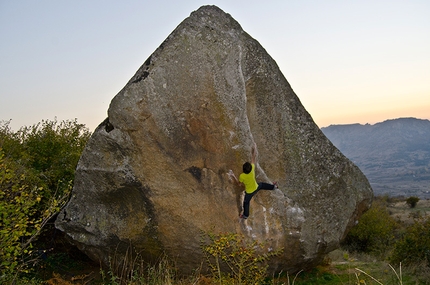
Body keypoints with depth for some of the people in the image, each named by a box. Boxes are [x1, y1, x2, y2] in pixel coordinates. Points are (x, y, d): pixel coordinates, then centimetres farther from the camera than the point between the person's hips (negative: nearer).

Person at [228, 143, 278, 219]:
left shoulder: (242, 176, -38)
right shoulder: (252, 169, -33)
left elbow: (239, 183, -17)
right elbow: (253, 159, -19)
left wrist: (233, 176, -20)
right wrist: (254, 149, -9)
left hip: (249, 192, -3)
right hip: (256, 188, 3)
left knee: (246, 203, 22)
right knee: (262, 185, 36)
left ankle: (245, 215, 43)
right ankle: (273, 187, 62)